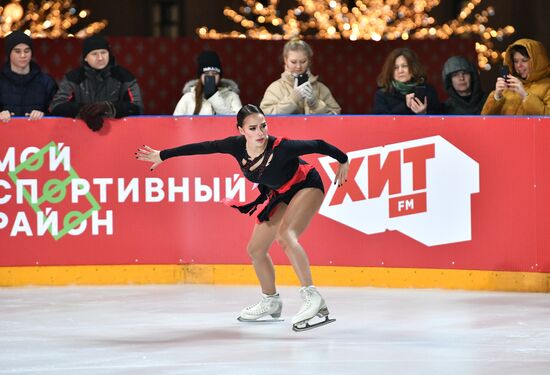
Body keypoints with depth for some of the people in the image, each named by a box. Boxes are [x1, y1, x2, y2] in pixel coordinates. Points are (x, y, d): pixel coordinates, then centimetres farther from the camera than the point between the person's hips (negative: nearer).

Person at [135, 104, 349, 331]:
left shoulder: (280, 148, -34)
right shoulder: (237, 146, -19)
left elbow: (318, 145, -23)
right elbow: (203, 148, -8)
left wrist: (343, 161, -7)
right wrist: (162, 155, -2)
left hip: (307, 186, -7)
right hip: (280, 195, 7)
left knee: (285, 235, -32)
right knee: (256, 249, 11)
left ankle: (312, 297, -35)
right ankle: (270, 302, 34)